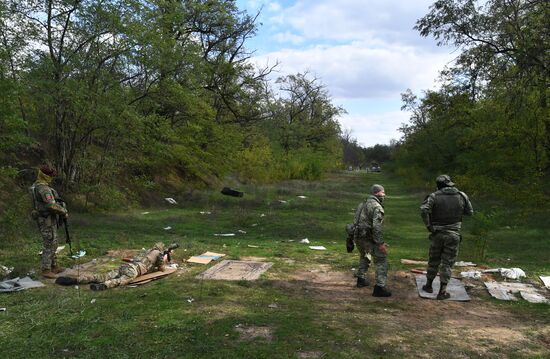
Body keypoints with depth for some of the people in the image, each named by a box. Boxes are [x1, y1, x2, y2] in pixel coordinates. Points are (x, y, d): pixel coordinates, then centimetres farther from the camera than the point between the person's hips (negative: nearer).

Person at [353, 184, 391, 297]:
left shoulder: (363, 204, 14)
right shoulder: (376, 207, -14)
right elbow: (376, 226, -24)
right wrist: (380, 243, -23)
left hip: (358, 237, 9)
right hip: (369, 238, -9)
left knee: (364, 257, 30)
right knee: (381, 260, -4)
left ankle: (361, 279, 37)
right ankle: (379, 287, -9)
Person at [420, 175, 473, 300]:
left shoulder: (434, 196, -8)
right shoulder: (462, 196, -2)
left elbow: (424, 210, -23)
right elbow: (470, 212, 7)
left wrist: (429, 226, -13)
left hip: (437, 233, 0)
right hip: (453, 234, 0)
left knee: (434, 260, 16)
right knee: (447, 263, 6)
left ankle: (429, 285, 28)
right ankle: (442, 292, 5)